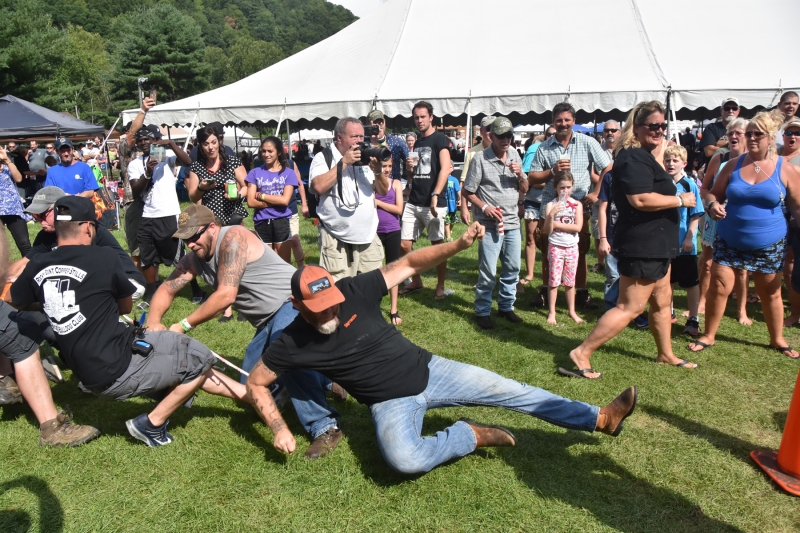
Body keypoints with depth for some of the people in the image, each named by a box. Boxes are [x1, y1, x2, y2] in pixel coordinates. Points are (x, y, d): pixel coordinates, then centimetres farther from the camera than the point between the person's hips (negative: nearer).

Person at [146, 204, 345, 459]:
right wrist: (153, 322, -7)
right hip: (269, 322, 10)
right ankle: (321, 382, 26)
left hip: (294, 303, -10)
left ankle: (325, 426, -33)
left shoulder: (232, 237, -18)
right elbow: (167, 289, 12)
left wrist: (184, 325, -18)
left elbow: (226, 295, -25)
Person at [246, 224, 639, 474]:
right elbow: (255, 383, 0)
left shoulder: (353, 291, -15)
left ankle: (600, 418, 16)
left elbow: (409, 264, -10)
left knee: (511, 391, -1)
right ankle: (469, 435, -6)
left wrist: (460, 244, -23)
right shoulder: (293, 344, -13)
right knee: (405, 460, -34)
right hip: (391, 403, -1)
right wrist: (279, 429, -13)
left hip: (429, 370, 2)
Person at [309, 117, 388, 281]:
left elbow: (383, 191, 11)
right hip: (336, 241, -5)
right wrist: (344, 163, -16)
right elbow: (318, 187, -20)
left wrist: (377, 171, -9)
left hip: (369, 238, 5)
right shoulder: (323, 158, -2)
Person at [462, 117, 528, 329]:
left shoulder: (515, 156, 10)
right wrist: (484, 207, -17)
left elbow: (524, 190, 14)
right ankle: (482, 311, 12)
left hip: (512, 223, 6)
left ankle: (506, 306, 27)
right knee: (488, 272, -3)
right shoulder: (480, 158, -7)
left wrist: (520, 175, -5)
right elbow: (467, 192, -5)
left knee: (512, 269, 12)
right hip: (490, 225, -6)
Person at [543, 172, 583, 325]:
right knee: (554, 281, 3)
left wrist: (557, 224, -13)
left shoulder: (577, 205, -1)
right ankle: (551, 313, 11)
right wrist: (551, 215, -27)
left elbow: (578, 227, -12)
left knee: (570, 281, 12)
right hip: (555, 247, -2)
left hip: (572, 247, 2)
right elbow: (548, 230, -12)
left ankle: (572, 311, 23)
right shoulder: (551, 205, -7)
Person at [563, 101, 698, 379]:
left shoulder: (642, 157, 17)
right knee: (630, 307, -7)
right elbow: (640, 199, -31)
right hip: (641, 246, -11)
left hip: (653, 245, 11)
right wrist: (681, 200, -20)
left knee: (661, 302, 20)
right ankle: (582, 354, -4)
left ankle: (666, 354, 35)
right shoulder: (633, 159, -19)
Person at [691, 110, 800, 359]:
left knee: (770, 293, 12)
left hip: (768, 245, -1)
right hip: (729, 242, 1)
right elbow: (713, 194, 6)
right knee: (719, 286, -3)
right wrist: (712, 204, -18)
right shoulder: (733, 165, -1)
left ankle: (777, 339, 31)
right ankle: (708, 336, 13)